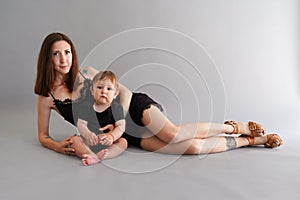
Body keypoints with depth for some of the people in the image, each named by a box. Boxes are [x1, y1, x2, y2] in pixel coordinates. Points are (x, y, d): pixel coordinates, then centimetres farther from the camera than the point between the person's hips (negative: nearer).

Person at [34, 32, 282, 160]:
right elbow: (42, 135, 9)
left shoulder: (86, 73, 0)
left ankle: (237, 127, -6)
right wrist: (58, 146, -14)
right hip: (127, 134, 0)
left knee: (173, 134, -32)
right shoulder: (47, 96, 3)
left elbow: (124, 91, 0)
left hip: (135, 107, 0)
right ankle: (254, 140, -2)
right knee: (193, 147, -19)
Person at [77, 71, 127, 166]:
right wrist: (88, 134, -31)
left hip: (108, 143, 0)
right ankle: (92, 156, -37)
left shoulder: (116, 108, -3)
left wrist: (111, 136, -33)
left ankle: (98, 156, -40)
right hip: (90, 141, 1)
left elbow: (121, 126, -12)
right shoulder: (86, 106, -2)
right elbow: (81, 124, -8)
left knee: (123, 142, -23)